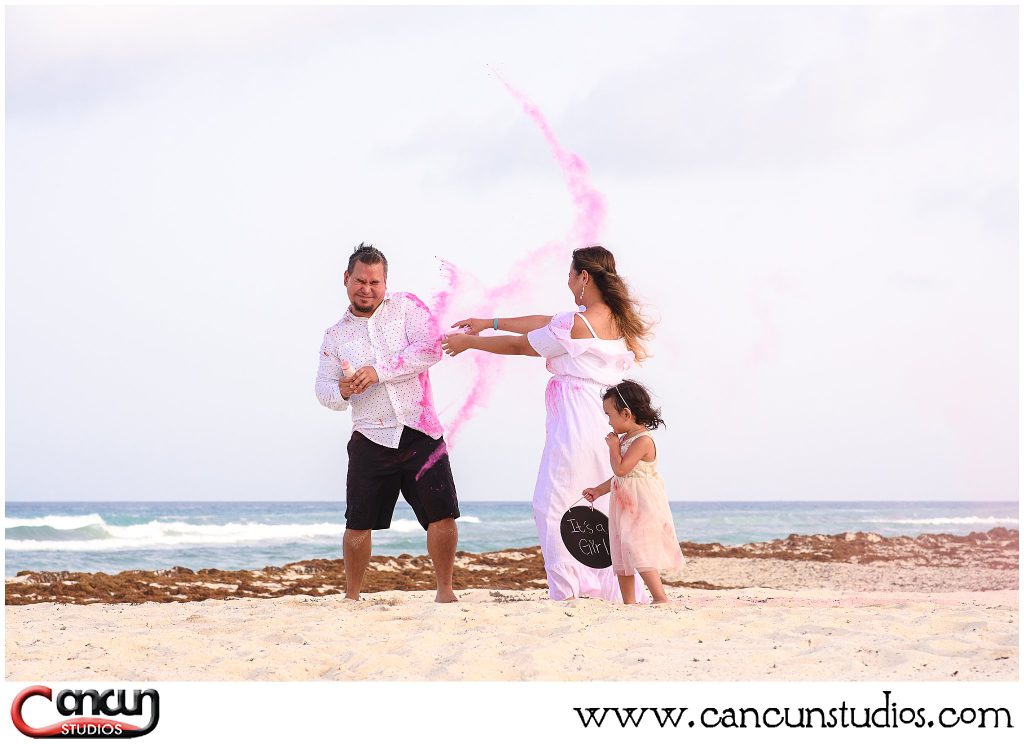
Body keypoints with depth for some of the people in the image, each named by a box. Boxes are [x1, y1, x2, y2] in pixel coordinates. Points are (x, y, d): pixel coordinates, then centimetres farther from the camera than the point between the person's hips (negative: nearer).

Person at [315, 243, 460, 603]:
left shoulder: (406, 306, 4)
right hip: (370, 439, 2)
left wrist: (379, 371, -16)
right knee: (359, 523, 2)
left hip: (421, 434, -2)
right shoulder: (335, 336, 13)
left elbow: (430, 348, -11)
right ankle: (351, 596, 16)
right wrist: (341, 391, -15)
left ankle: (445, 590, 7)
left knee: (442, 515, -7)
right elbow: (323, 390, 10)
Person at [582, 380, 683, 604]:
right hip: (625, 506, 10)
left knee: (637, 551, -17)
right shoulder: (626, 439, 13)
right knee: (621, 553, 10)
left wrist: (613, 446, -10)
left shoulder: (643, 440, -17)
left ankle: (661, 598, -15)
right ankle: (628, 601, 15)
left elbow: (620, 469, -24)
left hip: (642, 507, -10)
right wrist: (598, 491, 22)